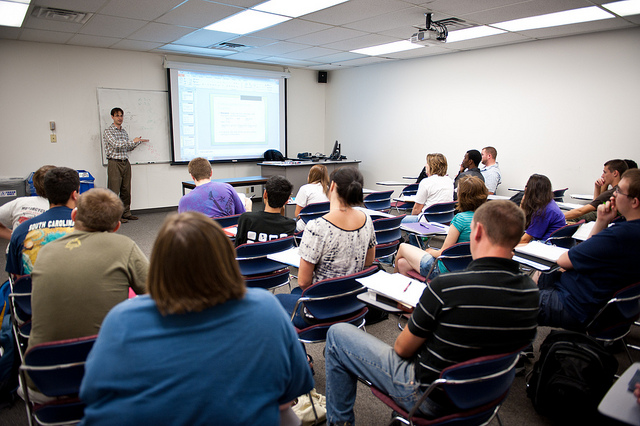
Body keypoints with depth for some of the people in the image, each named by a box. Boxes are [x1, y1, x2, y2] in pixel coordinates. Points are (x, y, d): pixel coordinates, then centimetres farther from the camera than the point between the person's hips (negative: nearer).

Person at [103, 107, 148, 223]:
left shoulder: (124, 131, 17)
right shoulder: (108, 131, -4)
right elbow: (116, 144, -18)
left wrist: (138, 142, 16)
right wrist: (133, 141, -14)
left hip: (126, 163, 7)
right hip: (114, 163, -6)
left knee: (126, 190, 9)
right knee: (114, 190, -5)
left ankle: (126, 213, 16)